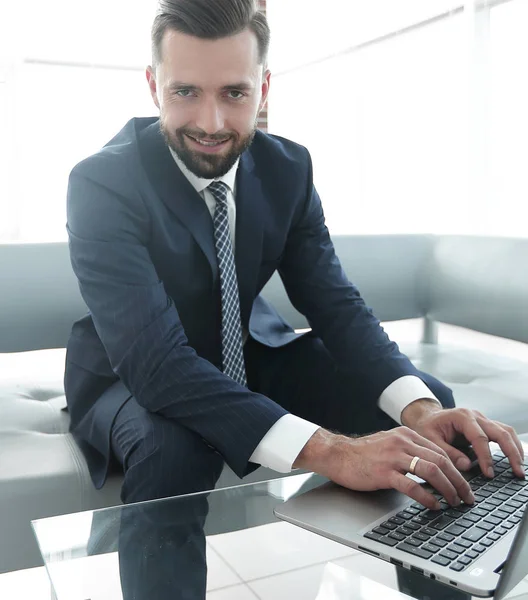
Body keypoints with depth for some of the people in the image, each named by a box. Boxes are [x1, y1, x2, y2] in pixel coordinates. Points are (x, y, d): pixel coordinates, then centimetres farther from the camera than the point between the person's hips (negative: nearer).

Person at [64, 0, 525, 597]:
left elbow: (335, 302, -10)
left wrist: (419, 407, -30)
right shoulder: (101, 182, -25)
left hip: (248, 355, 5)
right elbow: (156, 362, -35)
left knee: (429, 401, -9)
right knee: (173, 447, -40)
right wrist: (329, 451, -46)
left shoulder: (288, 167, -9)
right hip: (134, 377, -4)